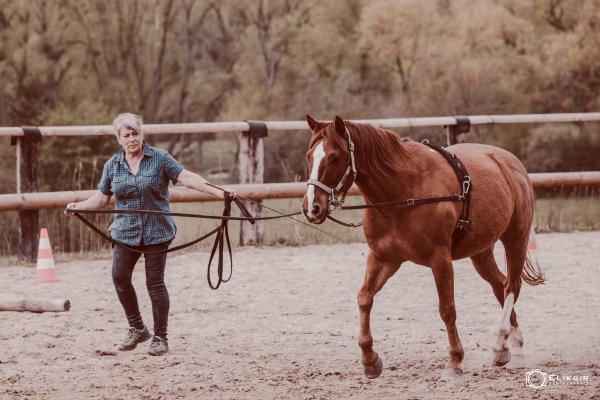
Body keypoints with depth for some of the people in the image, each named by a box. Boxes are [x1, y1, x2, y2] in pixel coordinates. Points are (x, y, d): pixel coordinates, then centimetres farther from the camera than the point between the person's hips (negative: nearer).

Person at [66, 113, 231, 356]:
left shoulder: (159, 158, -3)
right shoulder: (112, 165, 7)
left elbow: (187, 178, -10)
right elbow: (102, 198, 12)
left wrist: (218, 192, -21)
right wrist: (78, 206, -3)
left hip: (156, 232, -3)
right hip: (126, 232, 3)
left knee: (155, 283, -2)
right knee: (119, 276, -9)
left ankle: (160, 338, 9)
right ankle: (137, 329, 10)